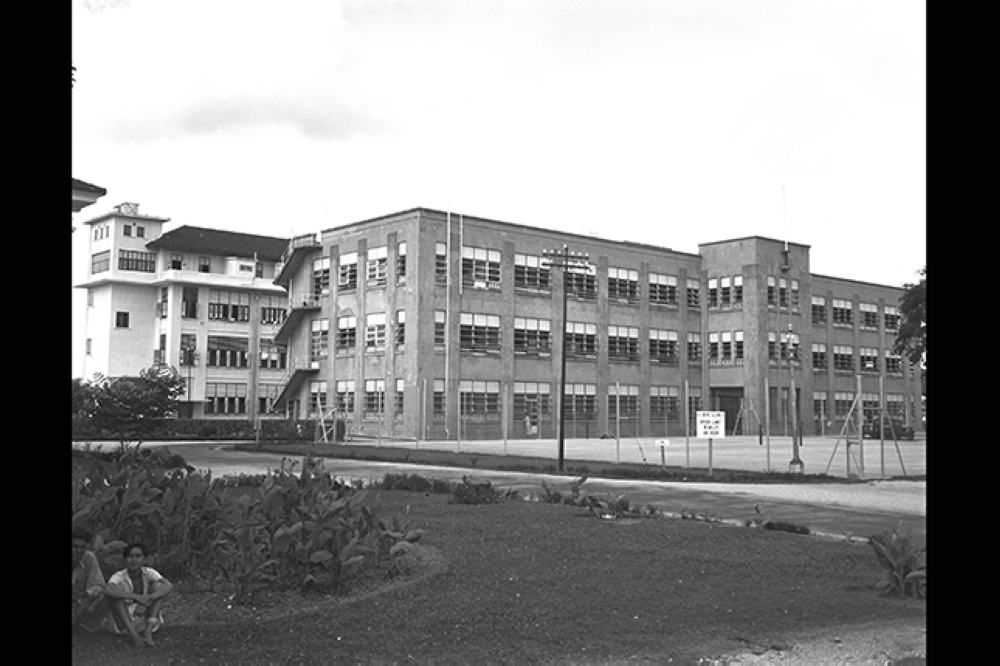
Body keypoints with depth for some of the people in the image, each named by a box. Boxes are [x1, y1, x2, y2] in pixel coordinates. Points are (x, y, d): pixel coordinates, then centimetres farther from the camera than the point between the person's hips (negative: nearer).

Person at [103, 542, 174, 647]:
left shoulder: (149, 573, -8)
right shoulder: (119, 576, -13)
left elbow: (169, 586, -26)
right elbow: (107, 591, -37)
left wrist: (149, 598, -43)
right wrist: (136, 597, -44)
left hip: (146, 620, 2)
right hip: (123, 623, -1)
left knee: (158, 585, -16)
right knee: (117, 592, -24)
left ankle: (148, 630, -30)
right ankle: (132, 633, -33)